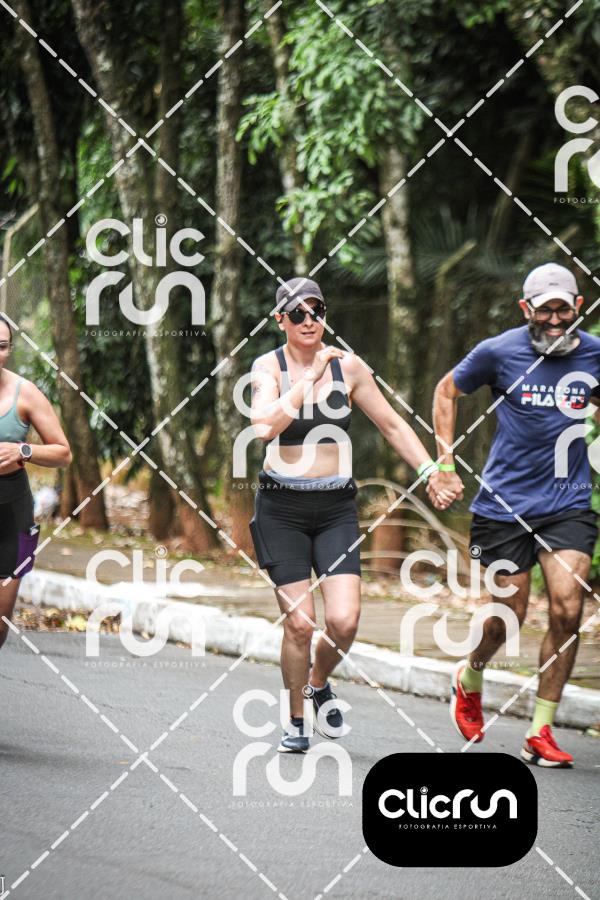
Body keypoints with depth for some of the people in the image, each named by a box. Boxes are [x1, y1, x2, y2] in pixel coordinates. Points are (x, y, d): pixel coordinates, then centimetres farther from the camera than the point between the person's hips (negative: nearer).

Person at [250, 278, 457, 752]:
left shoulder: (348, 366, 2)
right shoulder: (269, 366, -4)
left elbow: (393, 425, 12)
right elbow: (266, 426, -22)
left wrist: (431, 472, 5)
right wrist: (310, 376, -20)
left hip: (337, 508, 2)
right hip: (282, 505, -2)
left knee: (344, 620, -12)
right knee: (300, 623, -6)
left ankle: (319, 683, 20)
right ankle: (296, 723, 14)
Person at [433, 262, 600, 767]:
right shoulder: (499, 352, -6)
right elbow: (448, 390, 11)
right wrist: (445, 460, 6)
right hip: (506, 503, -2)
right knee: (511, 613, 4)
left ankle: (540, 733, -1)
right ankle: (469, 679, 39)